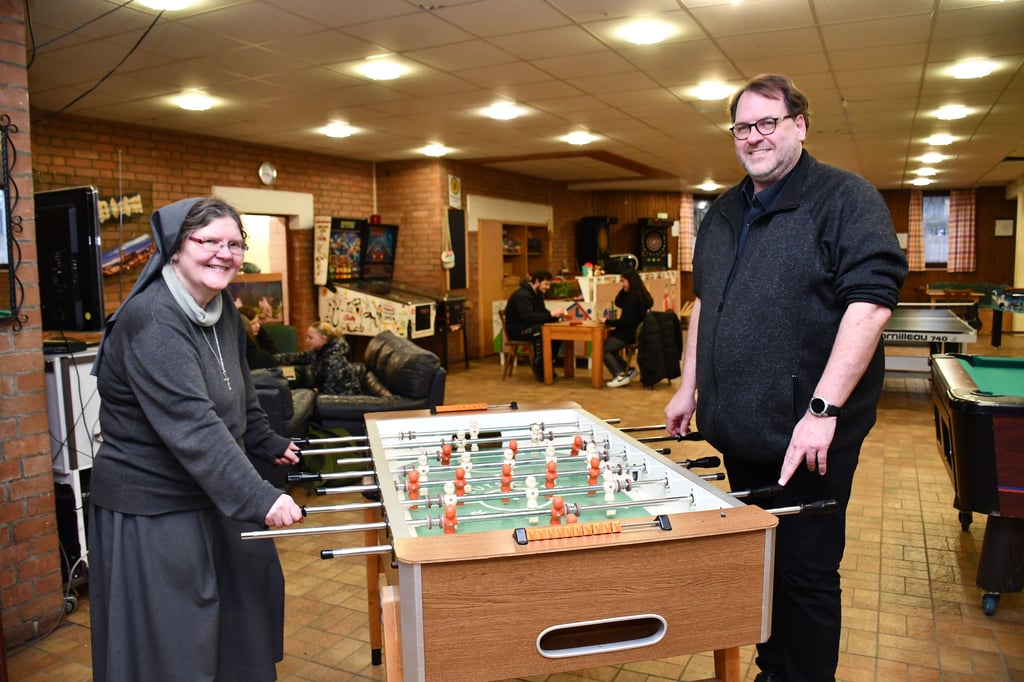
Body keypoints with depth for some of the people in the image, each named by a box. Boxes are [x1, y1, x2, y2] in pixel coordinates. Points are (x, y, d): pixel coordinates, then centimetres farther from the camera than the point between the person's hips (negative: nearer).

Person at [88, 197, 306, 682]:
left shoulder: (220, 307, 3)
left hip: (209, 492, 9)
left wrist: (268, 445, 25)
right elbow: (192, 427, -34)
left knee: (248, 594, 20)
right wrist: (258, 498, -37)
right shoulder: (153, 321, -25)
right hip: (152, 508, -9)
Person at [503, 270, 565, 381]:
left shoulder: (537, 294, 10)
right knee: (540, 332, -36)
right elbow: (528, 317, -31)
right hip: (516, 329, -9)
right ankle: (539, 369, -24)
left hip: (529, 327, 9)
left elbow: (542, 314, 10)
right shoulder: (522, 295, -21)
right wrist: (551, 314, -31)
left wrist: (556, 315, -11)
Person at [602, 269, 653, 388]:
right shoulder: (640, 295, 10)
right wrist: (624, 290, 5)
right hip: (636, 331, 10)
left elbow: (627, 321, -24)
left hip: (630, 333, -10)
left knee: (603, 348, -8)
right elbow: (618, 303, 19)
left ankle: (620, 375, -10)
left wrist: (608, 322, -17)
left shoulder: (633, 297, -21)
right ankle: (627, 370, 16)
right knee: (609, 346, 18)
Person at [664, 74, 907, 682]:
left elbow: (872, 303, -17)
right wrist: (690, 386, 17)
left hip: (806, 437, -7)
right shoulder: (723, 213, 15)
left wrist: (823, 410, -24)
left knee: (805, 575, 3)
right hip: (738, 429, 7)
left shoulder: (847, 199, -7)